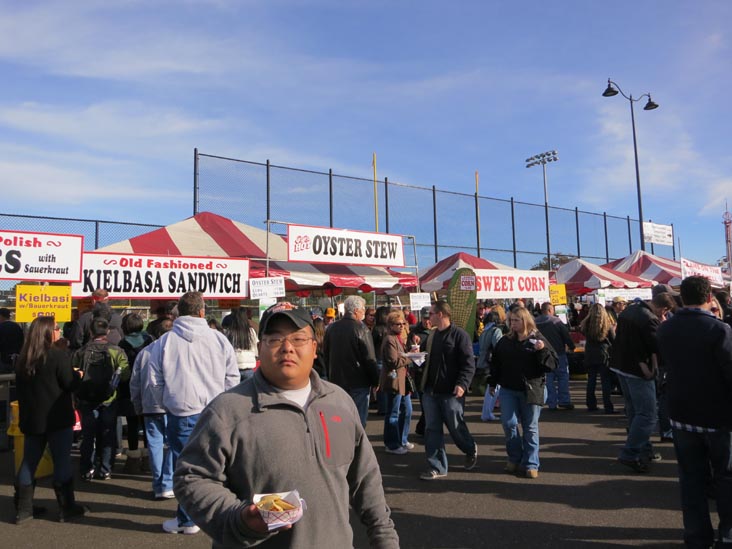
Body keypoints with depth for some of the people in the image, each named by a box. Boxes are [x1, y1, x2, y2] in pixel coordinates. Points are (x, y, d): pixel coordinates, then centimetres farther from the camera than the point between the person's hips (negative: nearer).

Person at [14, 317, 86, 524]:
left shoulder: (22, 359, 5)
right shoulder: (58, 355, -16)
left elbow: (21, 387, 13)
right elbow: (70, 384, -15)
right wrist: (77, 375, 5)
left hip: (31, 419, 6)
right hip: (57, 418, -6)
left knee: (29, 462, 15)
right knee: (62, 462, 3)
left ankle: (23, 509, 21)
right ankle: (67, 508, 11)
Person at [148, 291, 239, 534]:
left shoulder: (165, 341, -2)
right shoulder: (218, 339, -2)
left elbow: (154, 381, 4)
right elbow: (232, 377, 2)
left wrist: (167, 405, 20)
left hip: (181, 414, -1)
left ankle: (186, 520, 19)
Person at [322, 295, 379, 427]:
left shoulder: (331, 328, 4)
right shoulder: (361, 328, -14)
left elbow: (326, 356, 13)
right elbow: (369, 358, -14)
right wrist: (375, 380, -3)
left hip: (336, 381, 6)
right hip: (359, 383, -6)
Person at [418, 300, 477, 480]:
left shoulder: (459, 335, -11)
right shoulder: (432, 335, 14)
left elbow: (469, 363, -15)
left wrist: (462, 384, -25)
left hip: (451, 392, -7)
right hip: (430, 391, 7)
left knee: (456, 428, 7)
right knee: (432, 430, 6)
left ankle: (471, 450, 37)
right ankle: (437, 467, 15)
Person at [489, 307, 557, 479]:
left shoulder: (538, 339, -4)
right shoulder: (505, 341, 7)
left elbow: (553, 363, -8)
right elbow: (495, 362, 16)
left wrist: (543, 351, -24)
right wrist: (493, 383, 12)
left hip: (531, 391, -3)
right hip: (508, 389, 3)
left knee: (530, 427, 5)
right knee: (509, 423, -3)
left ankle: (530, 464, 14)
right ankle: (514, 458, 17)